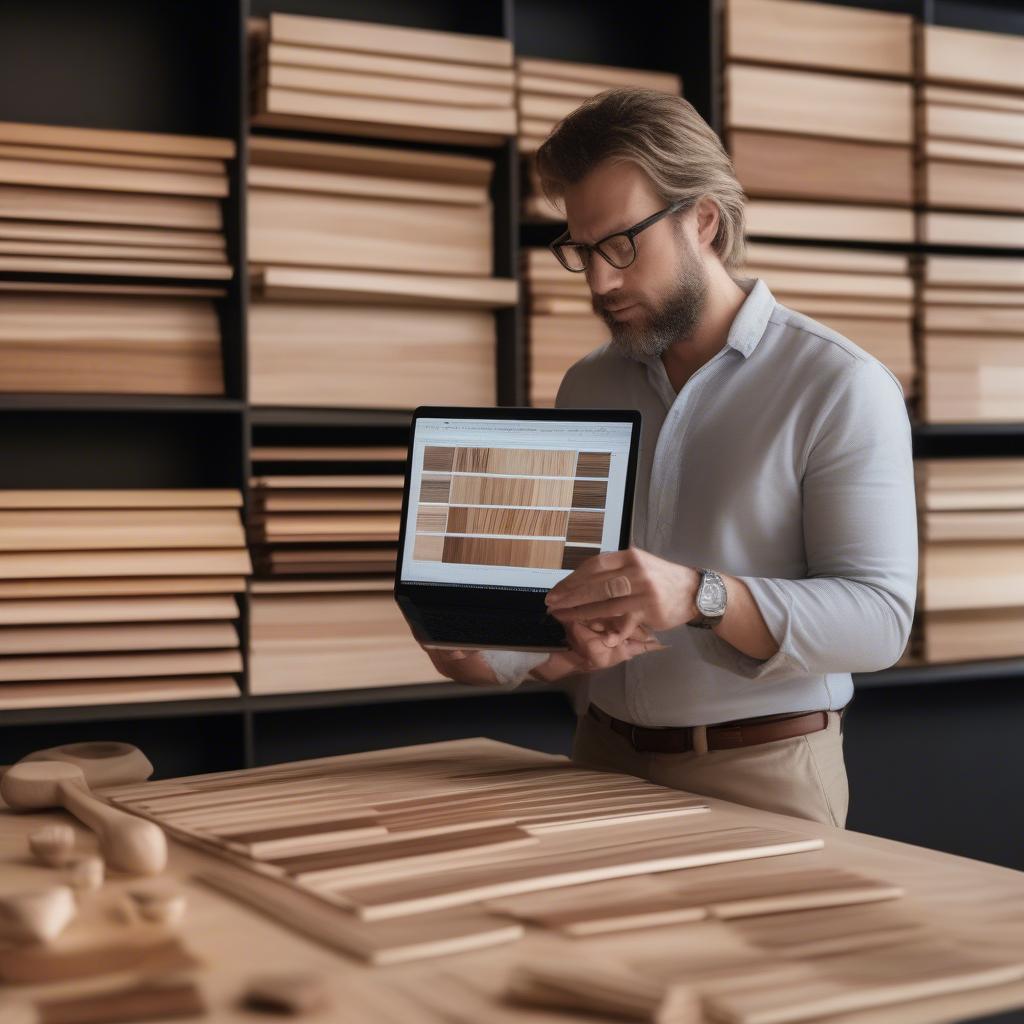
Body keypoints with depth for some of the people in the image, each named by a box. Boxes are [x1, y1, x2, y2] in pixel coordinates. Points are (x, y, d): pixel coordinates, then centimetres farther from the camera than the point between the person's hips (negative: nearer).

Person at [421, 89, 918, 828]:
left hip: (762, 773, -4)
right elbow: (558, 588, 12)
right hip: (604, 761, 4)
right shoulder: (585, 389, 11)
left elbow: (879, 617, -13)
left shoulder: (841, 387, -5)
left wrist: (703, 597, -26)